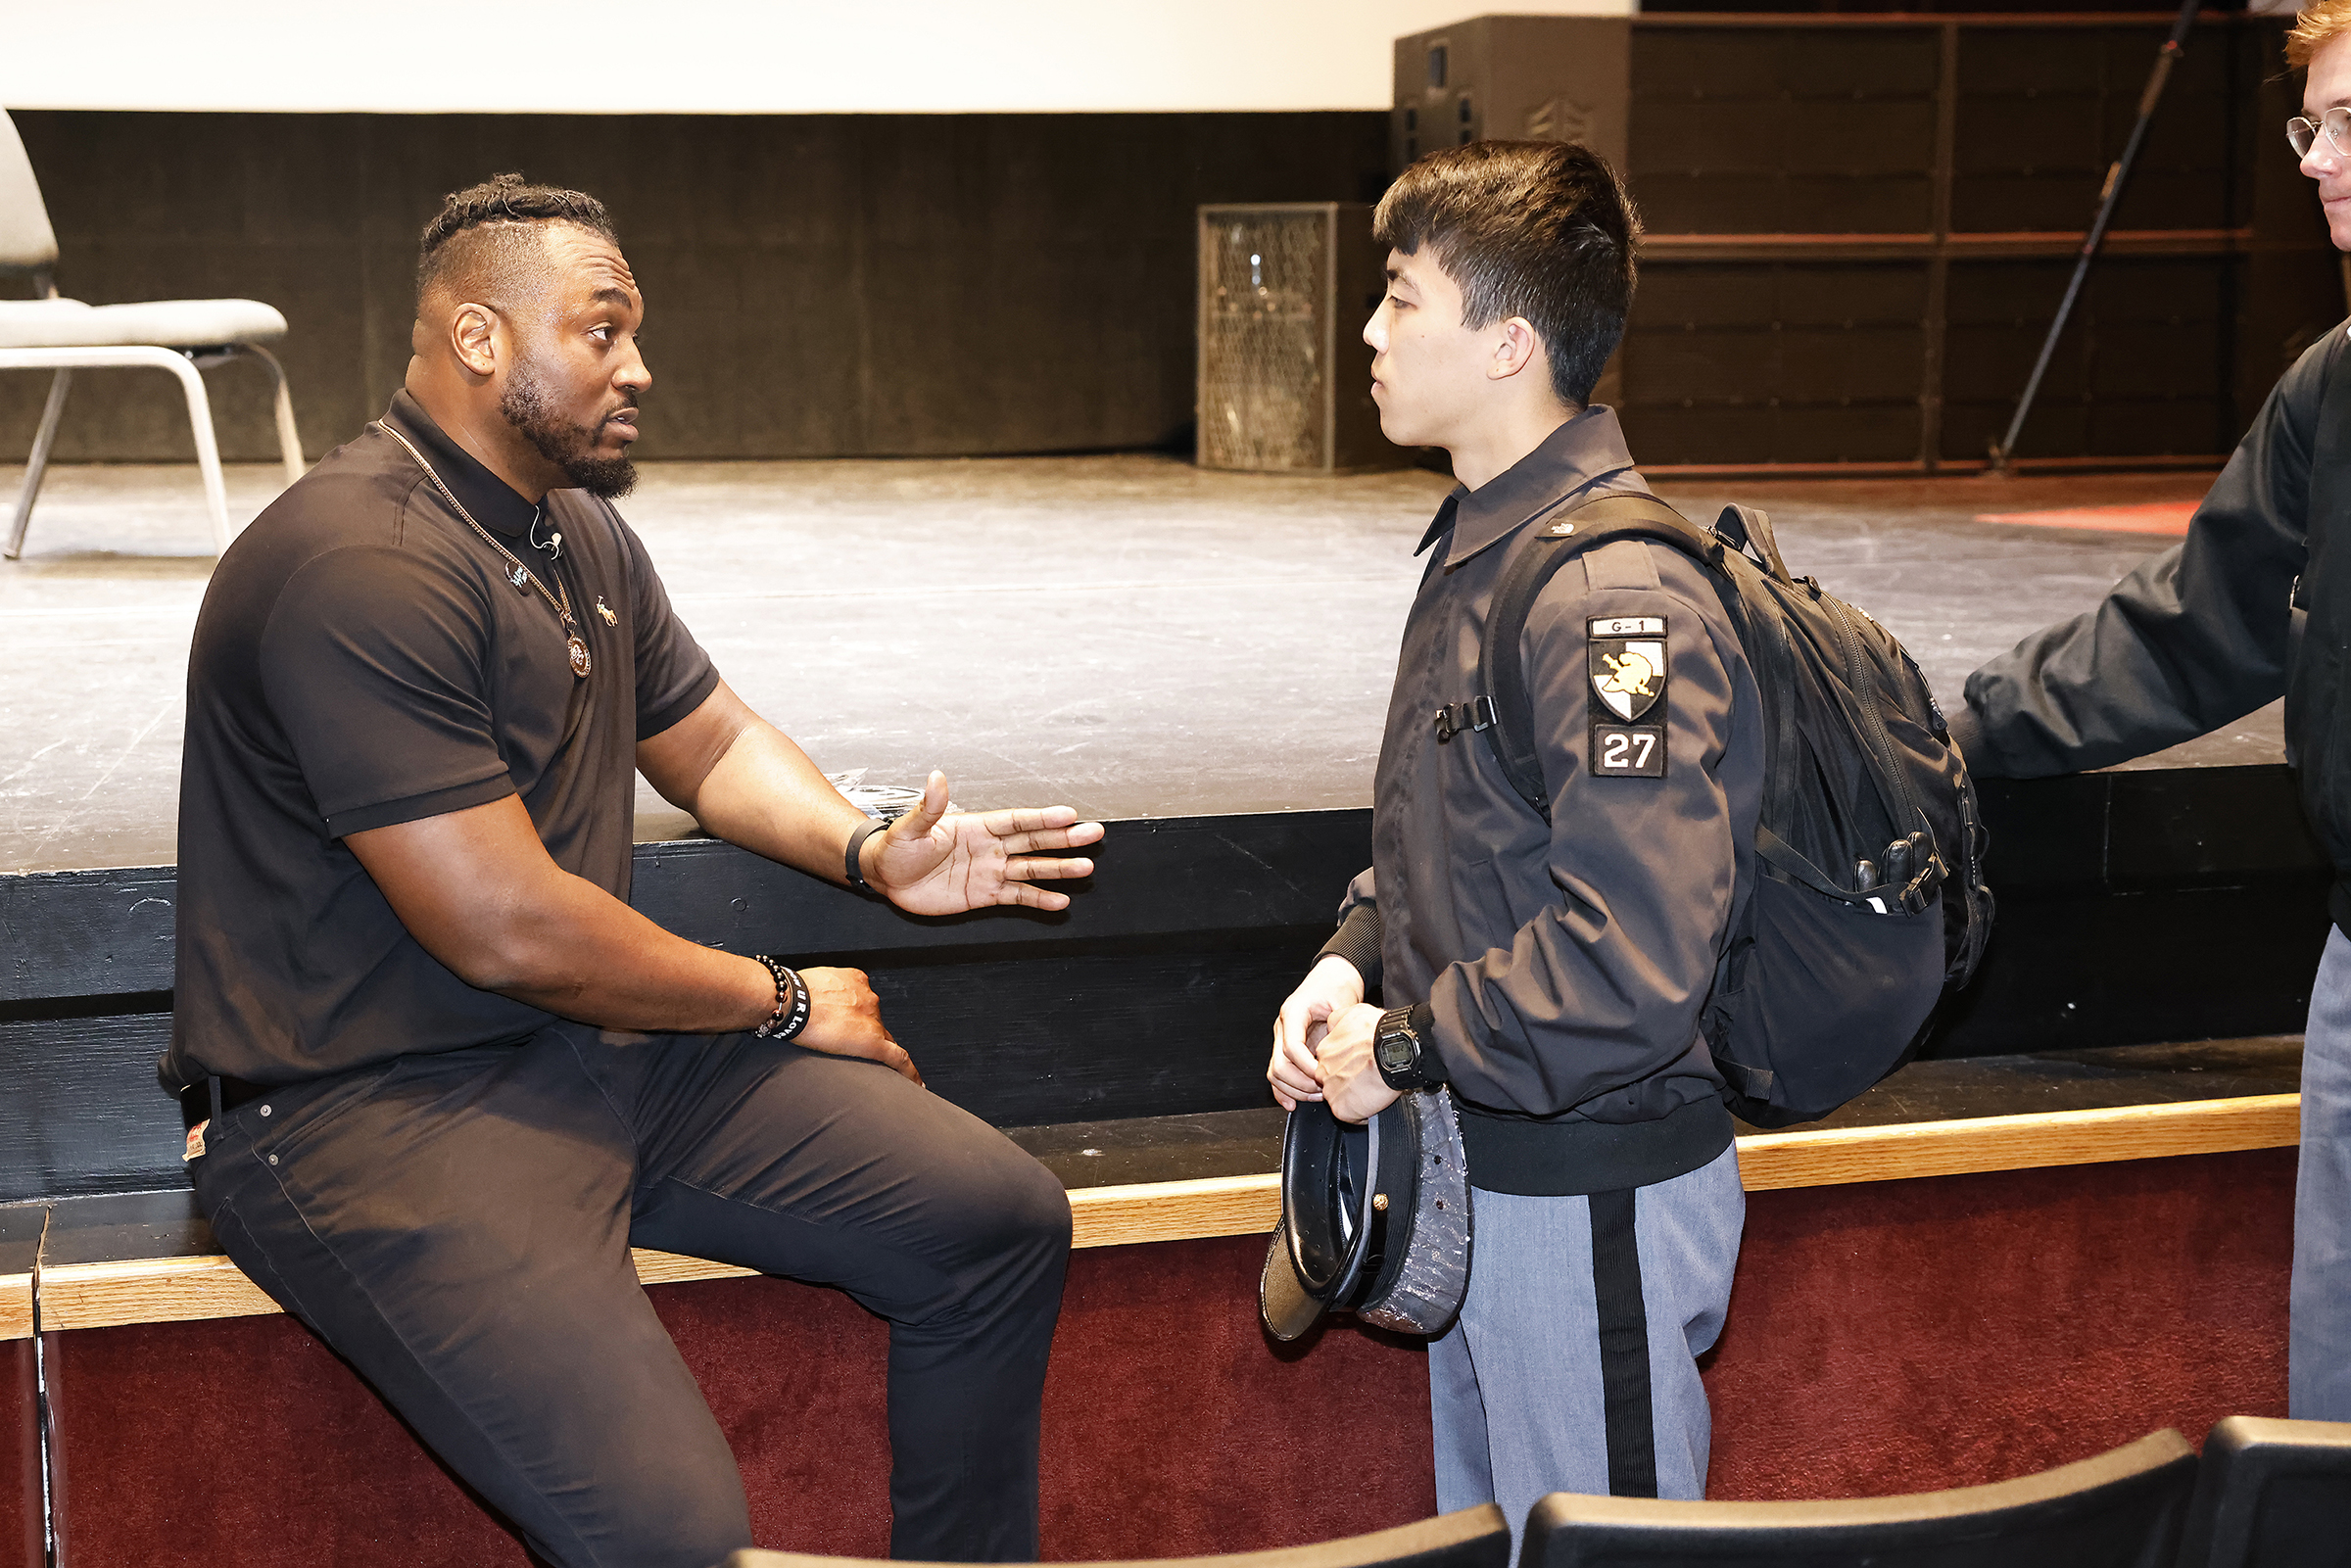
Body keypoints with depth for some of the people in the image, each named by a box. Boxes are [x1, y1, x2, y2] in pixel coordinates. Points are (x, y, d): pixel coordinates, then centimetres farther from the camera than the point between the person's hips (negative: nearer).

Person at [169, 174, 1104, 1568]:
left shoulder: (581, 533, 13)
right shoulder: (363, 567, -20)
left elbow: (710, 740, 27)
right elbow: (506, 930, -22)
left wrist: (870, 852, 6)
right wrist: (783, 1003, -8)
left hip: (597, 1046, 10)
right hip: (374, 1105, -10)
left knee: (1003, 1219, 1)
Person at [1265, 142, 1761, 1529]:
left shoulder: (1619, 596, -24)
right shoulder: (1479, 546, 8)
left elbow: (1634, 960, -30)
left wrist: (1403, 1052, -19)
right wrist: (1354, 960, 3)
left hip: (1595, 1198, -10)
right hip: (1480, 1174, 10)